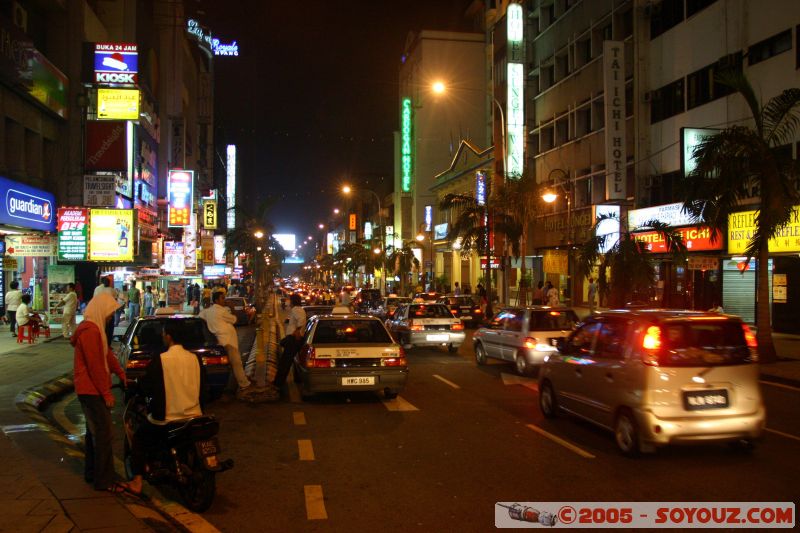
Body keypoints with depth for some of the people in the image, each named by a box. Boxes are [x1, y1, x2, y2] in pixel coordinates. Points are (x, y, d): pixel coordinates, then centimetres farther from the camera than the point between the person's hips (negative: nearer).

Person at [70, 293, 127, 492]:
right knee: (104, 434, -8)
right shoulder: (90, 331, -20)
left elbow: (107, 353, 18)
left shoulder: (94, 328, 14)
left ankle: (91, 473, 30)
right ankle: (104, 481, -3)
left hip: (90, 391, 11)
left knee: (94, 432, 19)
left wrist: (121, 374, 11)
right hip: (92, 391, -11)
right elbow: (95, 365, -22)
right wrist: (106, 393, -18)